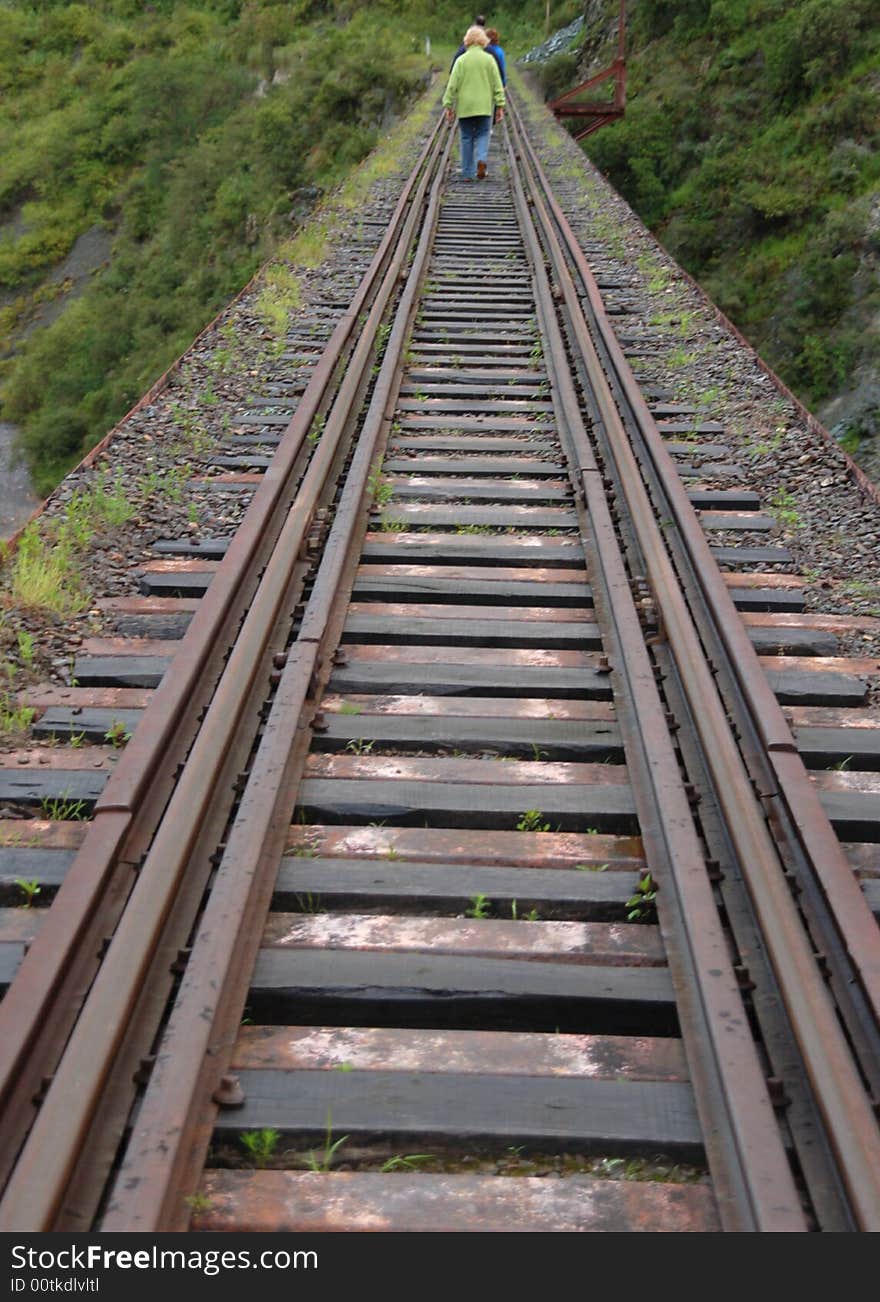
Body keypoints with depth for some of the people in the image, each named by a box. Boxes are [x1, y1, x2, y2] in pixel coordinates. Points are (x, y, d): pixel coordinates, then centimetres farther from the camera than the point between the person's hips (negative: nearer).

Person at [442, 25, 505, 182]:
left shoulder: (461, 60, -3)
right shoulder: (489, 59, 0)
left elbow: (452, 85, -5)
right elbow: (497, 85, 1)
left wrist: (448, 105, 0)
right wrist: (500, 106, 6)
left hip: (465, 107, 0)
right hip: (484, 107, 0)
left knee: (466, 138, 9)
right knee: (482, 135, 11)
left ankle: (468, 173, 9)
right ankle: (481, 159, -18)